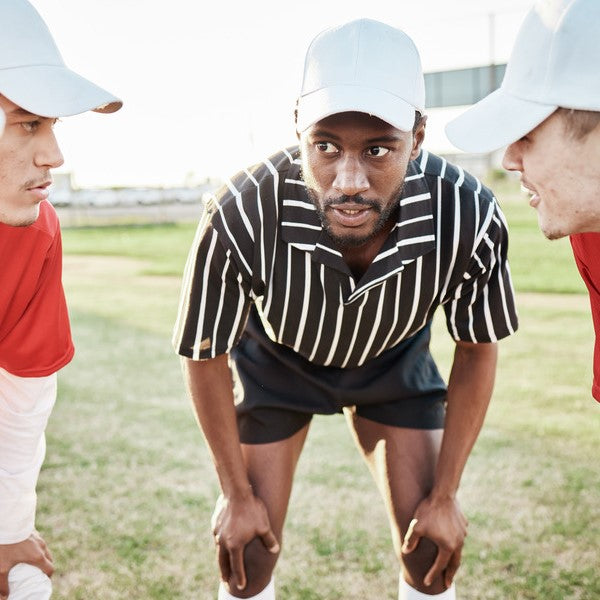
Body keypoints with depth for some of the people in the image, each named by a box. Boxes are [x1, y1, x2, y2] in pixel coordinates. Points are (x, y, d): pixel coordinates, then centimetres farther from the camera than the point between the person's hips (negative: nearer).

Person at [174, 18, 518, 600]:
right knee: (248, 551, -1)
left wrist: (445, 496, -8)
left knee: (432, 551, 1)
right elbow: (206, 356, -19)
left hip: (395, 360, 2)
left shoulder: (468, 218, -34)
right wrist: (236, 494, -10)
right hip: (275, 358, -1)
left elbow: (476, 351, -13)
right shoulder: (240, 218, -39)